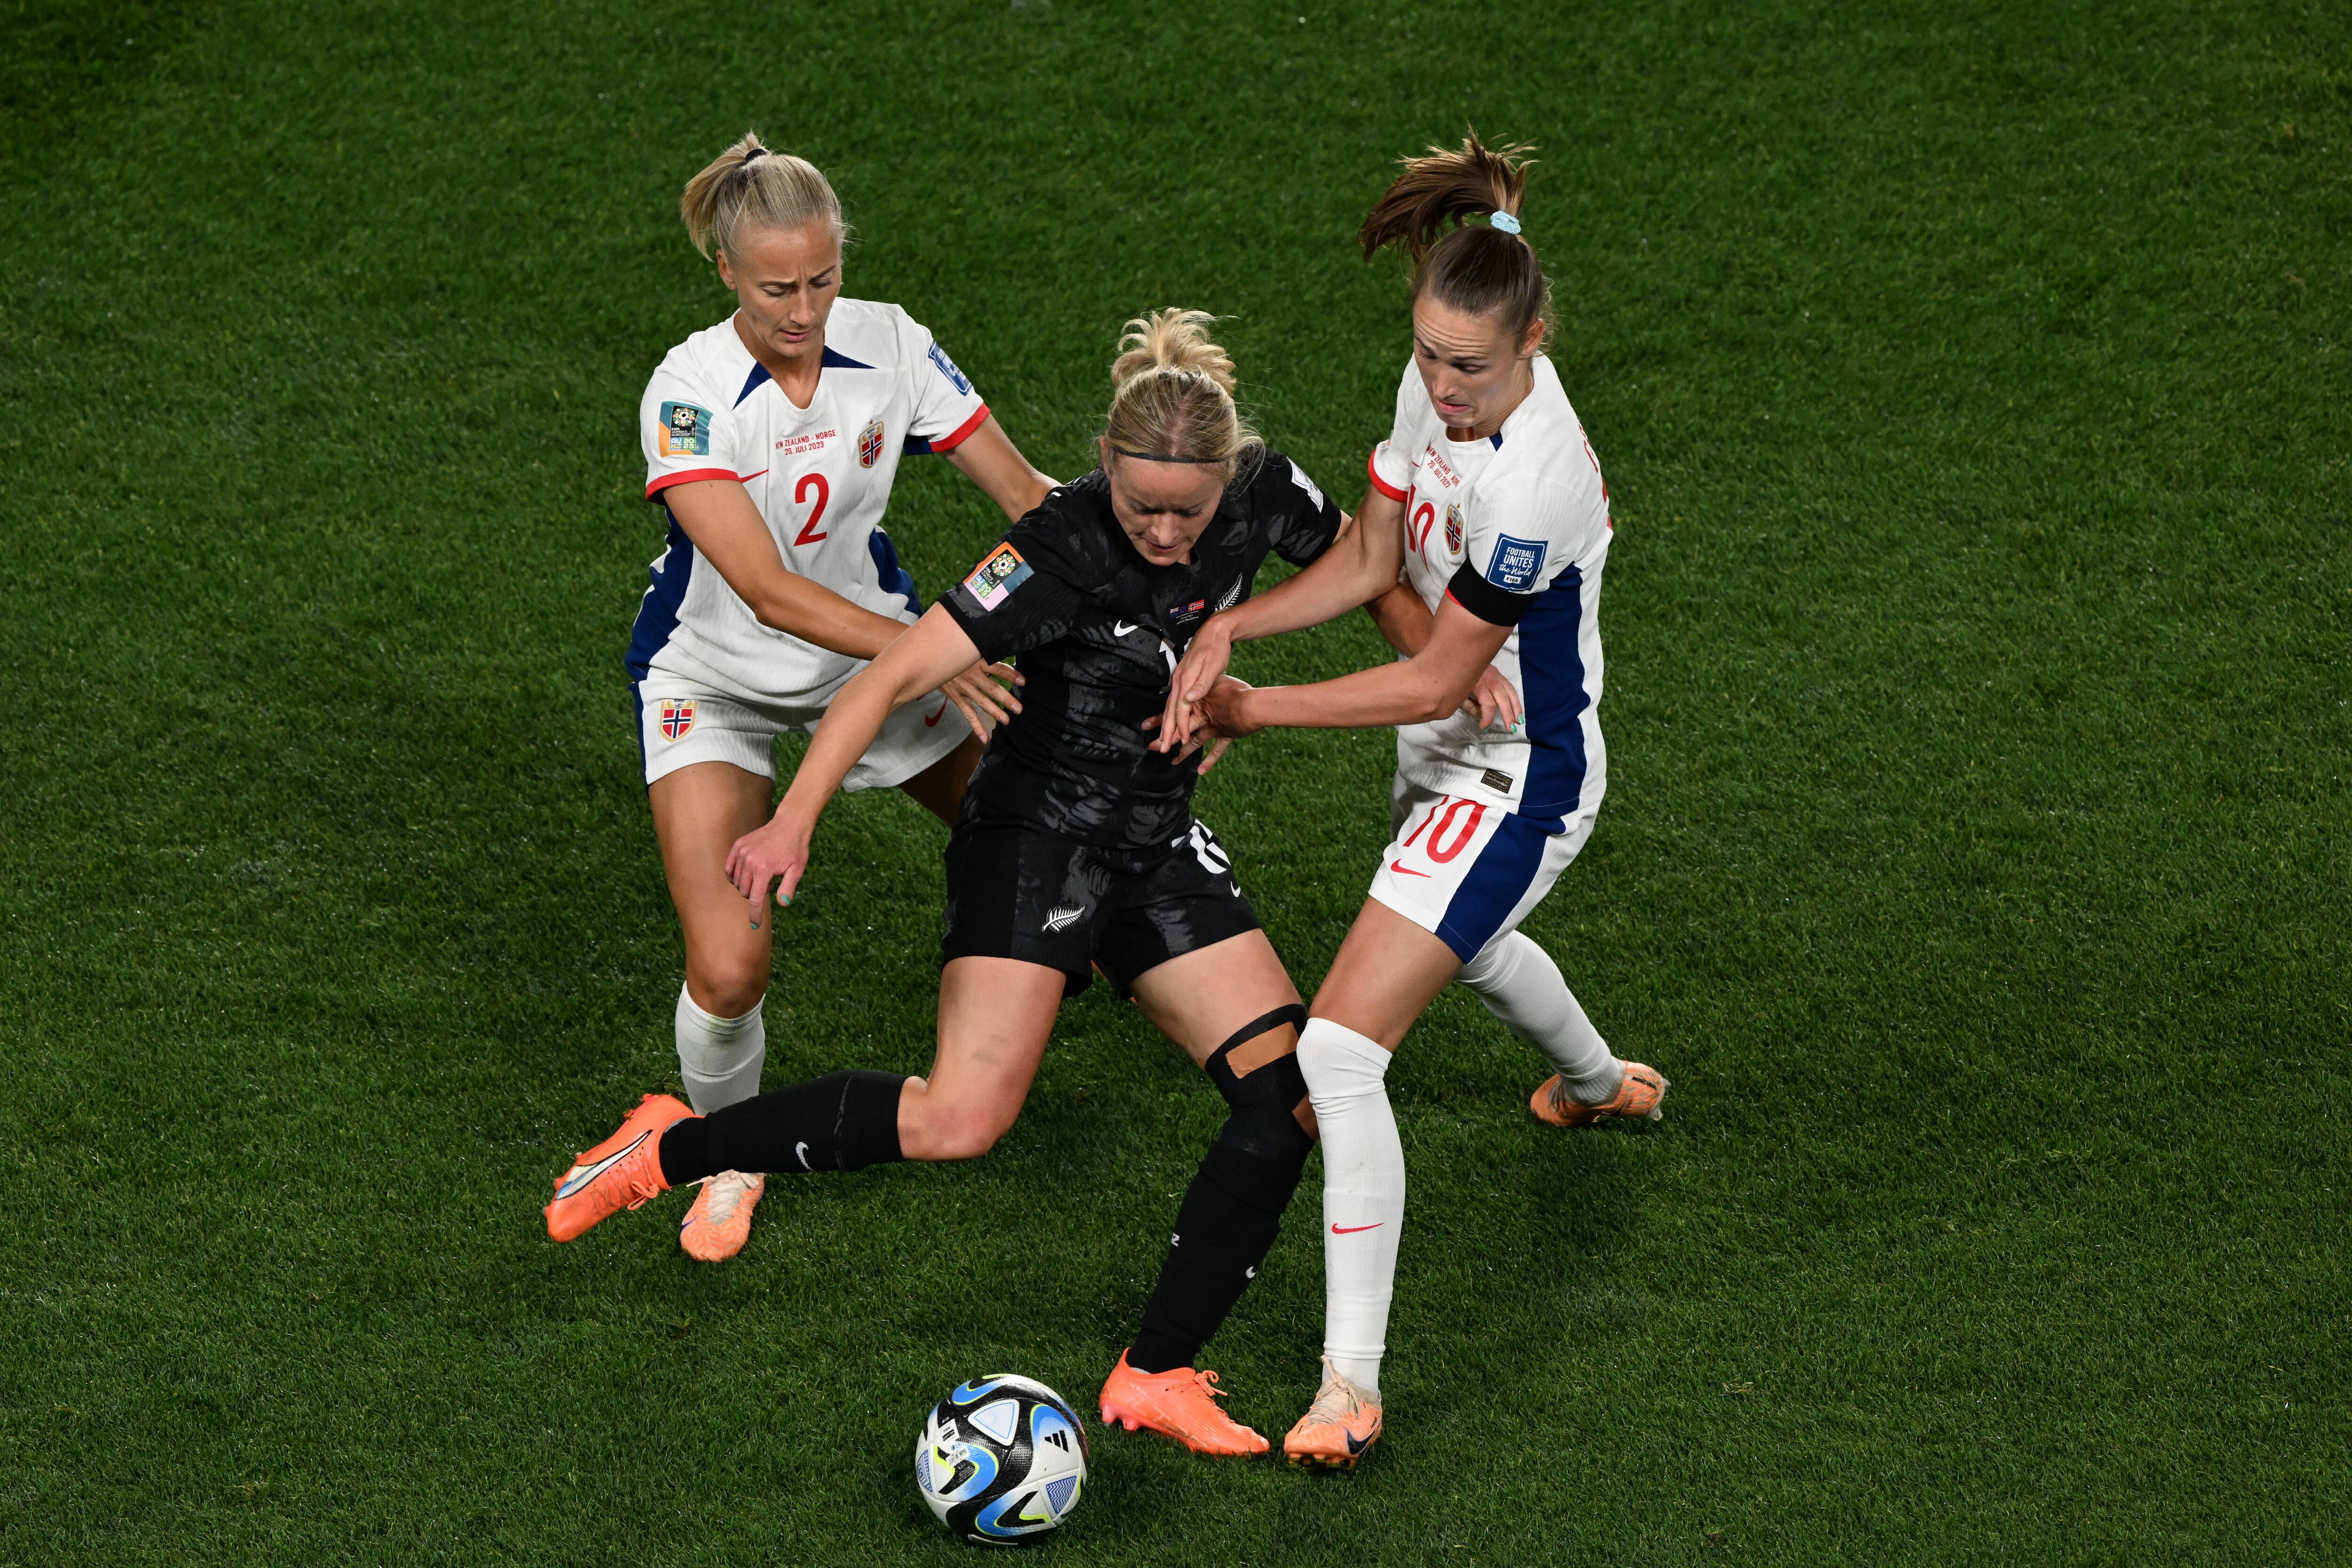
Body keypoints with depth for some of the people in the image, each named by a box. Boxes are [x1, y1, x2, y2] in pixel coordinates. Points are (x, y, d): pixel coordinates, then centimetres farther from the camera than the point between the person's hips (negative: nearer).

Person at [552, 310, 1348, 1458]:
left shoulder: (1262, 495, -7)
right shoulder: (1064, 552, -25)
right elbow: (897, 675, -28)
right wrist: (795, 821, -35)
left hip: (1160, 842, 6)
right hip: (1037, 832, -6)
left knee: (1290, 1095, -8)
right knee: (963, 1119, -21)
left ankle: (1155, 1376, 0)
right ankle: (671, 1149, -6)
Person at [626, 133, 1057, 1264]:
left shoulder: (890, 346, -16)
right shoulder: (689, 393, -28)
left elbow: (1028, 496, -12)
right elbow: (766, 588, -36)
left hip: (872, 642, 4)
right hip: (717, 676, -4)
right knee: (728, 966, -19)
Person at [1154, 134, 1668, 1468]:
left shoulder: (1532, 485, -34)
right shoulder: (1440, 388, -9)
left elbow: (1434, 682, -25)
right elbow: (1372, 563, 0)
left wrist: (1257, 709, -19)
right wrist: (1228, 629, -16)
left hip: (1515, 784, -10)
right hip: (1458, 756, 10)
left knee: (1341, 1047, -17)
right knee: (1460, 940, 39)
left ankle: (1353, 1383, -14)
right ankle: (1599, 1084, 72)